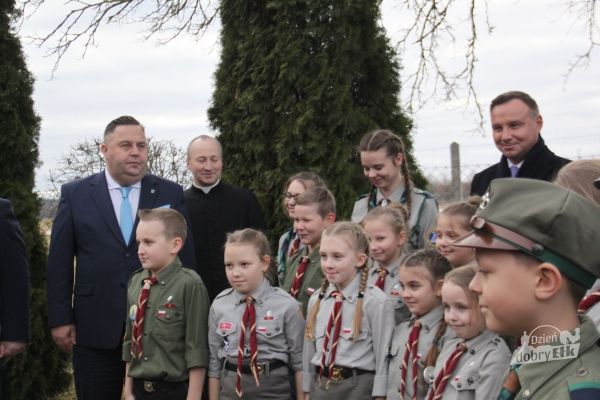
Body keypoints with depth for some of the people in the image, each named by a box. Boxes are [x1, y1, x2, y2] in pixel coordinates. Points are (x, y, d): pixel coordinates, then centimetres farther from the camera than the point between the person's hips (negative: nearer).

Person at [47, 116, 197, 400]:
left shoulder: (171, 194, 4)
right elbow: (60, 262, 3)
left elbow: (186, 256, 5)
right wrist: (60, 319, -2)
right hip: (95, 327, 0)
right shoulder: (75, 194, 3)